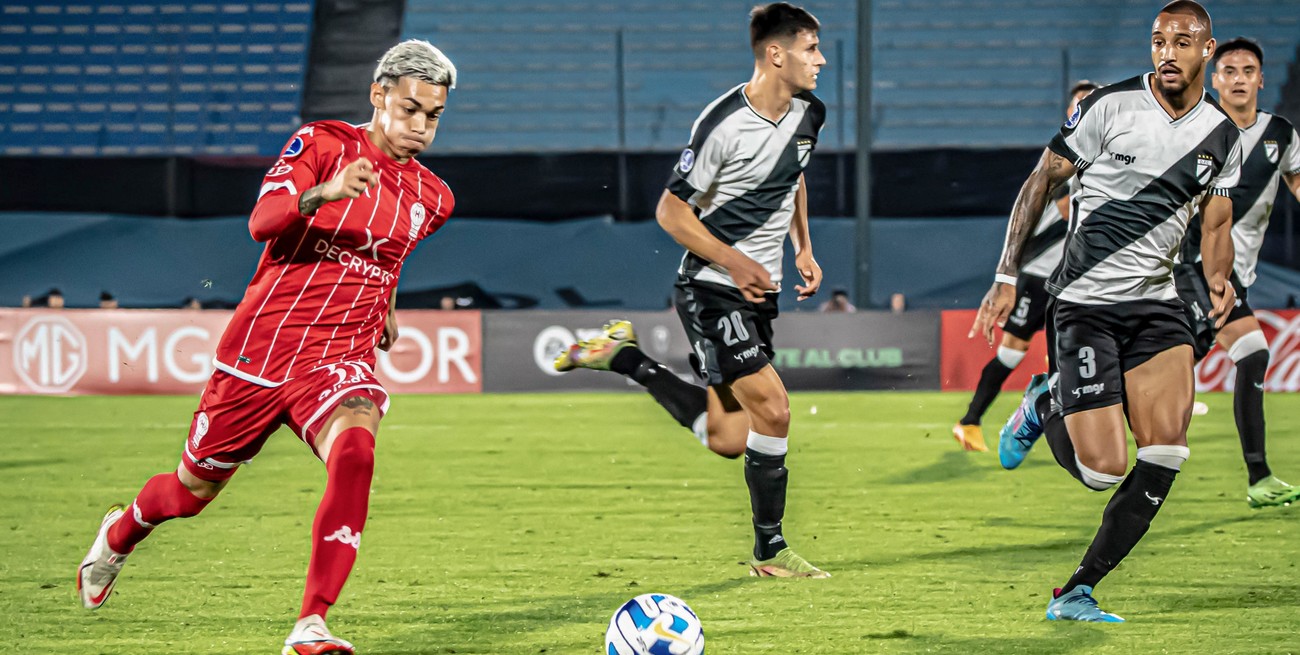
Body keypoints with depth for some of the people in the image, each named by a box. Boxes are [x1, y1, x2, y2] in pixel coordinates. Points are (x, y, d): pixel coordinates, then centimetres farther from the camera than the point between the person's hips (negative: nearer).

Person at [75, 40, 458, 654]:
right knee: (190, 491, 14)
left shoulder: (431, 198, 10)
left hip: (340, 360, 2)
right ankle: (120, 533, 51)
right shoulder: (322, 142, -6)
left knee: (354, 454, -32)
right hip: (261, 345, -2)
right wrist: (323, 193, -39)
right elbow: (261, 223, -23)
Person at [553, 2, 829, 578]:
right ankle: (770, 551, 0)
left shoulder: (809, 114, 3)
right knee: (772, 410, -15)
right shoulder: (723, 125, -20)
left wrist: (803, 247, 12)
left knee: (727, 440, 8)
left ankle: (625, 358, 25)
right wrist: (734, 261, -21)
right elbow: (670, 210, -14)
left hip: (758, 289, 8)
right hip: (711, 288, -8)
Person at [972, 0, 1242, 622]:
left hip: (1156, 302, 4)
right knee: (1103, 470, -12)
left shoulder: (1221, 134, 6)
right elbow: (1041, 181, -2)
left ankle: (1076, 592, -5)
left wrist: (1219, 281, -7)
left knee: (1167, 451, -16)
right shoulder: (1111, 106, -7)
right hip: (1084, 304, -4)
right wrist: (1007, 278, -6)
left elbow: (1216, 223, 16)